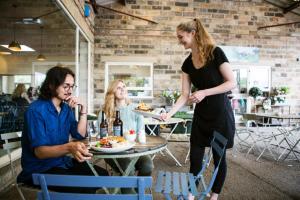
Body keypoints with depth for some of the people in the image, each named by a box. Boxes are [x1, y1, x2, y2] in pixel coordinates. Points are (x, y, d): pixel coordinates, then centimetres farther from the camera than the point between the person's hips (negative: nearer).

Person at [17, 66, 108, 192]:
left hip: (62, 162, 7)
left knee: (102, 175, -2)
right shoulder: (36, 110, -18)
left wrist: (83, 110, -7)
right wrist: (69, 147, -43)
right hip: (39, 169, -7)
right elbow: (39, 151, -25)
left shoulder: (67, 108, 4)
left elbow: (80, 135, 6)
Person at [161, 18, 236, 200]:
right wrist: (170, 113, -10)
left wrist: (205, 92, -22)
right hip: (200, 114, 5)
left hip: (221, 113, -5)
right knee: (195, 158, 7)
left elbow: (232, 83, -14)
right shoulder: (187, 63, 3)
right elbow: (185, 95, 1)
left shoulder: (215, 53, -12)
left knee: (219, 157, 8)